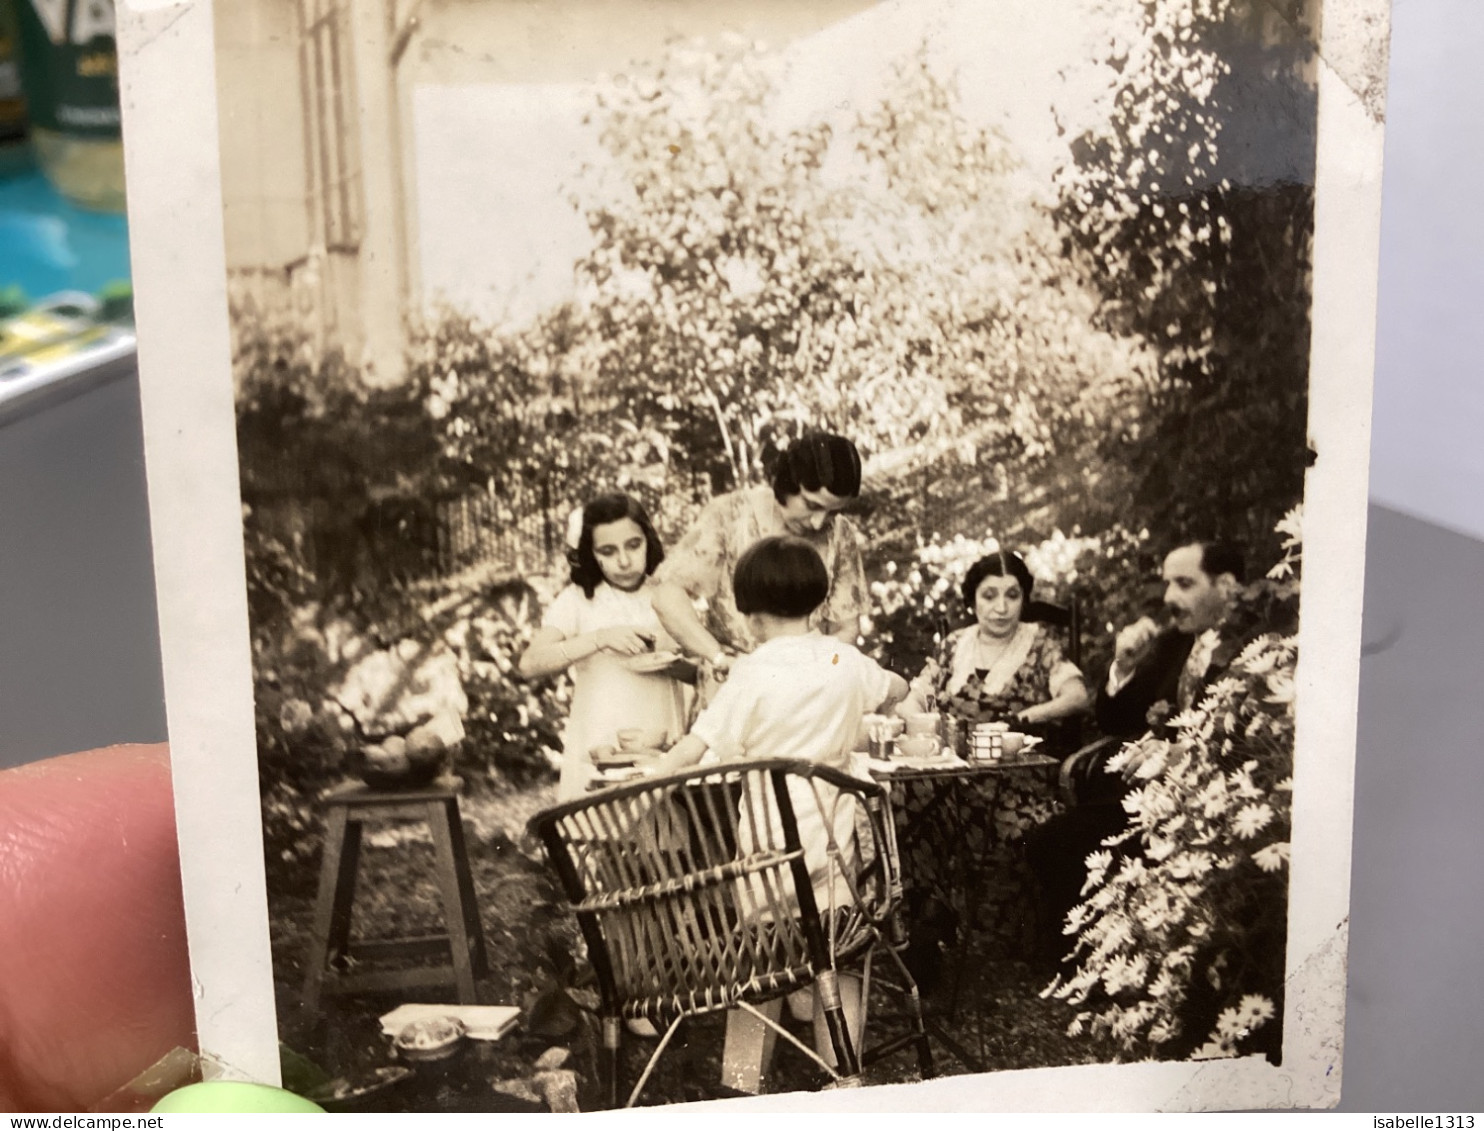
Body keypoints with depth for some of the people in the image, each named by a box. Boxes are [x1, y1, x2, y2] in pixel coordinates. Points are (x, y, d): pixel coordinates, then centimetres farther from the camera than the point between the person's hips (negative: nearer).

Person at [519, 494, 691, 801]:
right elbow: (530, 664, -10)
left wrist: (670, 664, -14)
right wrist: (601, 638, -18)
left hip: (663, 747, 1)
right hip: (599, 750, -1)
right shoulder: (578, 599, 2)